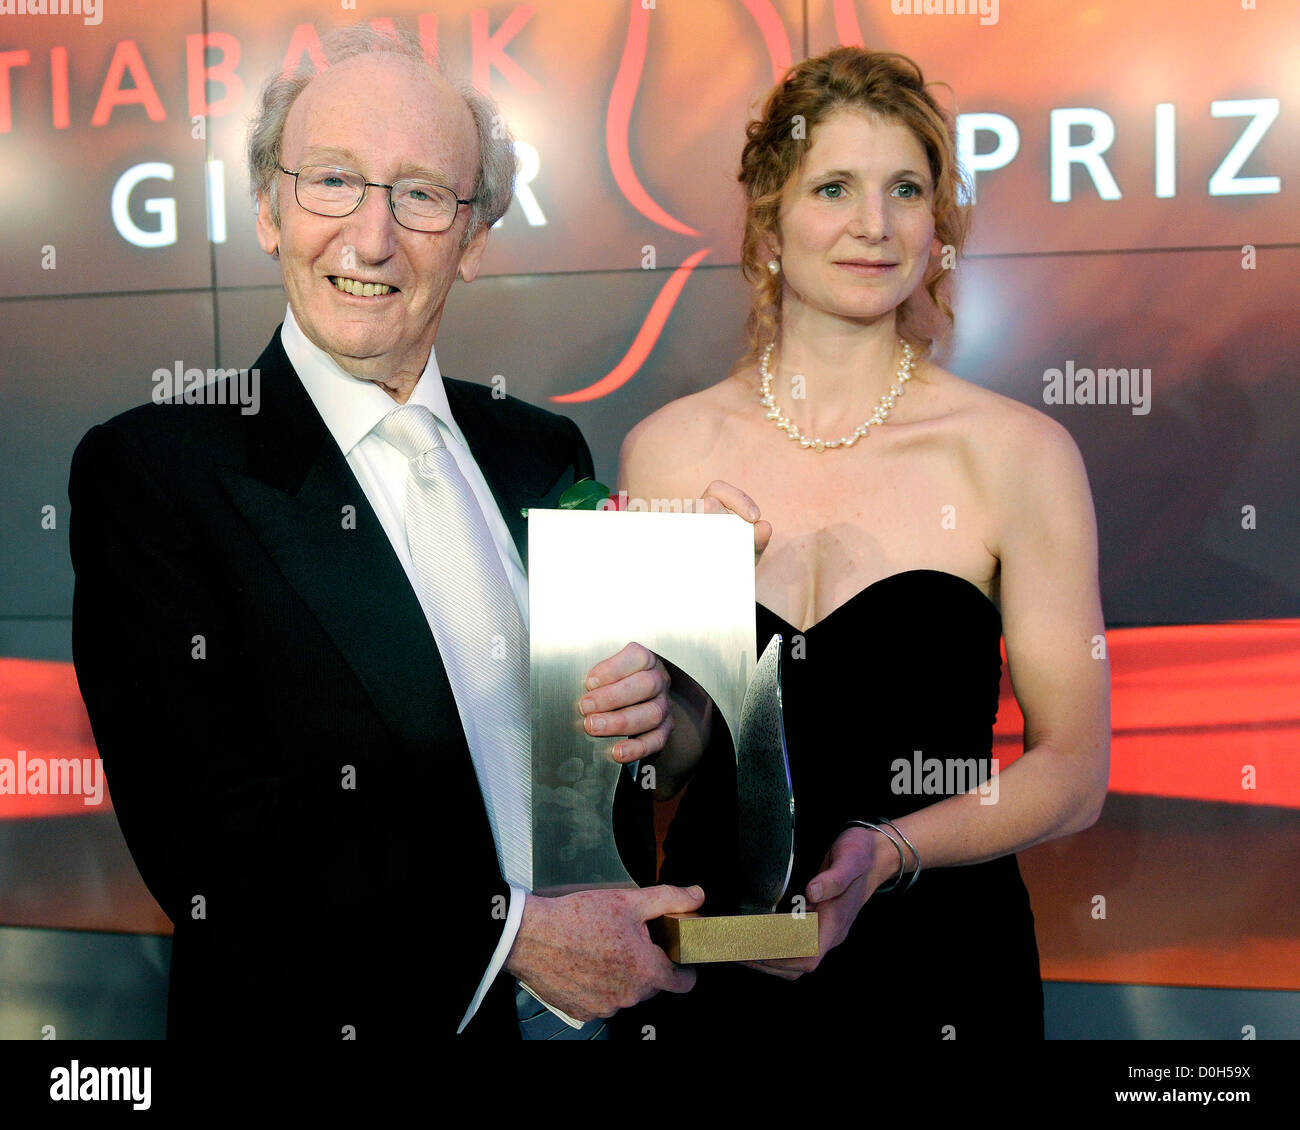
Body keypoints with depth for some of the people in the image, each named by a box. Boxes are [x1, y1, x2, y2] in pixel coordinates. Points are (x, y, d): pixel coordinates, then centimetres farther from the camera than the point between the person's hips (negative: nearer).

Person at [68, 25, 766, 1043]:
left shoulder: (547, 453, 1)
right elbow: (210, 842, -20)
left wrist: (648, 711, -14)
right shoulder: (147, 470, -14)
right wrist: (514, 935, -22)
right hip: (325, 1018, -4)